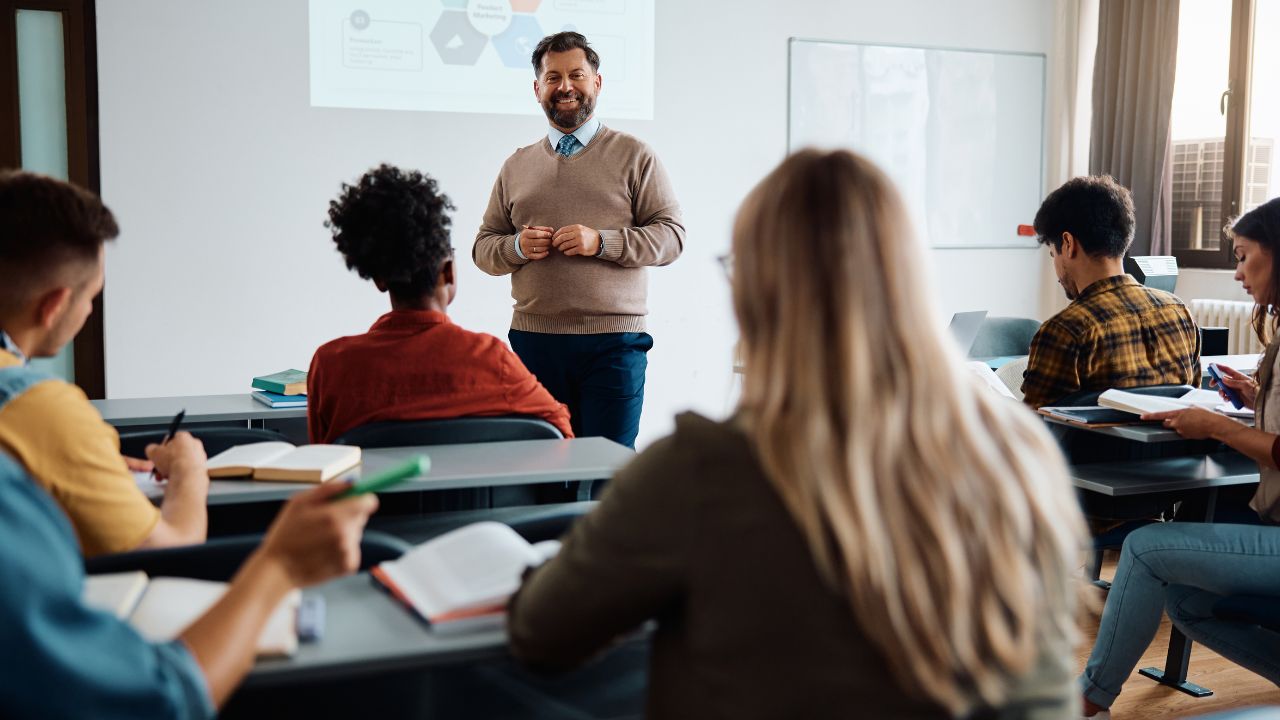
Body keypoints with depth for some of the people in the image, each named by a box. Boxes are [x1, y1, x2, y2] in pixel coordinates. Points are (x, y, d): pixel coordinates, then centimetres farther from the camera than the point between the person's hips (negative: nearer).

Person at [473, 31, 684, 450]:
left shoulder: (634, 156, 6)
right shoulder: (516, 167, 16)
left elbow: (671, 235, -1)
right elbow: (483, 247, 17)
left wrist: (601, 242, -14)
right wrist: (517, 246, -6)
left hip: (612, 340, -3)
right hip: (533, 340, 3)